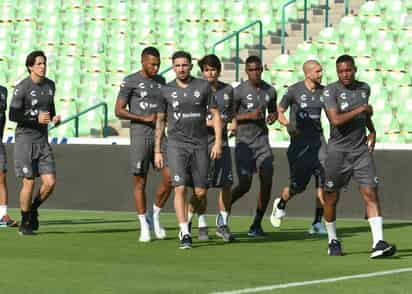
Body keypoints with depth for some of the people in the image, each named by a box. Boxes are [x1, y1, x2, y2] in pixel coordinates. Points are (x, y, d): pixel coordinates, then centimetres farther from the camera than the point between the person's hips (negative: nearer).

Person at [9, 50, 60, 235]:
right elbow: (12, 116, -12)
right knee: (29, 182, -5)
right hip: (25, 139, -5)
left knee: (50, 182, -4)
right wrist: (36, 120, -21)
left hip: (43, 140, 6)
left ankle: (33, 209, 23)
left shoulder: (50, 85, 9)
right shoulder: (22, 88, -11)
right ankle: (25, 223, 11)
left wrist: (54, 119, 3)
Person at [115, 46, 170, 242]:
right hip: (139, 136, -5)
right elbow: (118, 110, -7)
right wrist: (144, 119, -15)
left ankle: (156, 216, 13)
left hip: (159, 135, 5)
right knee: (140, 181, 0)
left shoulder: (160, 81, 13)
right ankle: (144, 227, 6)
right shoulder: (130, 82, -4)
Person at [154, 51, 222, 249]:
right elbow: (160, 121, 12)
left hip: (200, 145, 1)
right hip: (176, 144, -1)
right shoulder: (166, 91, 5)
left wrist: (218, 142, -2)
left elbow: (215, 114, 7)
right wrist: (157, 151, 9)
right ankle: (185, 234, -13)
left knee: (201, 192, 2)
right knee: (180, 188, -14)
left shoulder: (203, 87, 4)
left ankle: (189, 218, 32)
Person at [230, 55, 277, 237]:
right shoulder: (239, 91, -8)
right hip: (244, 143, -4)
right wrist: (249, 116, -19)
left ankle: (257, 224, 5)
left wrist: (273, 116, 0)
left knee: (267, 182, -7)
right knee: (245, 184, -10)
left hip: (262, 141, 4)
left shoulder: (270, 91, 7)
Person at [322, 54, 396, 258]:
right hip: (338, 151, -3)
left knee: (371, 194, -11)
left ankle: (378, 243, -19)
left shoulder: (364, 88, 9)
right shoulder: (330, 91, -8)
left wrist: (372, 131, 15)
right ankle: (332, 241, 26)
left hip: (361, 150, 3)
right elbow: (336, 120, -22)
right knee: (331, 199, 5)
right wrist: (361, 109, -15)